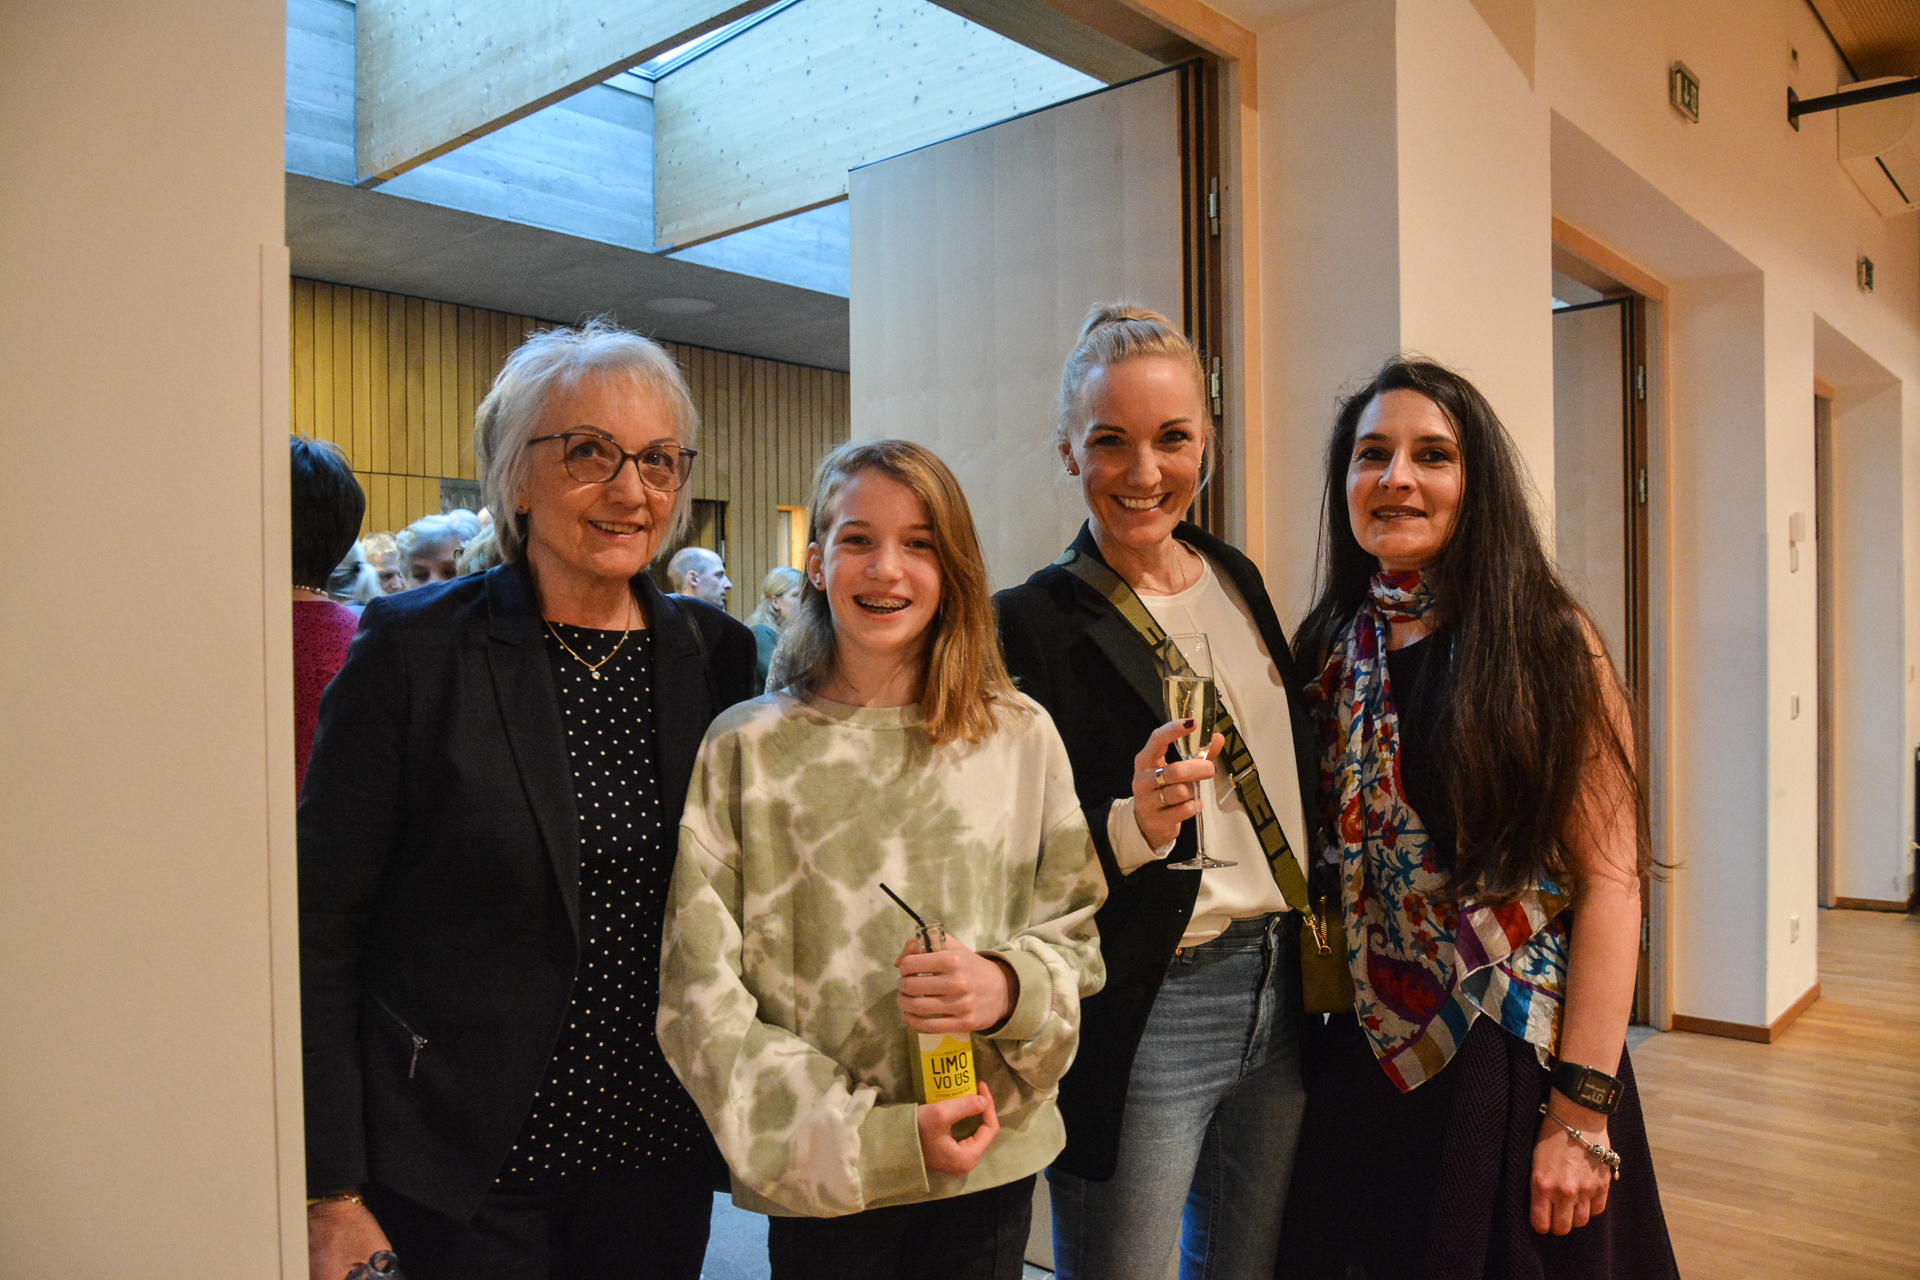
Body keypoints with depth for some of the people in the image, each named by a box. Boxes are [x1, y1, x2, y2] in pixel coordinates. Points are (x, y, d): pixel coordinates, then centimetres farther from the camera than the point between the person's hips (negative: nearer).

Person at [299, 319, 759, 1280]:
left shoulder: (715, 653, 0)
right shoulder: (415, 650, -11)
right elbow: (323, 930, -9)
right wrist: (330, 1191, -9)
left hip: (661, 1153, 3)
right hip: (464, 1168, -3)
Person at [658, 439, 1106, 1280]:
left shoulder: (1021, 737, 0)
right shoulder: (747, 748, -6)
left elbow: (1076, 930, 6)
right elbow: (700, 991, -7)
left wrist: (1011, 988, -16)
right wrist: (870, 1135, -13)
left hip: (994, 1161, 2)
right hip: (823, 1181, -2)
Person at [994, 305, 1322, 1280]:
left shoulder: (1237, 580, 7)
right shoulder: (1031, 624, -12)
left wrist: (1314, 962, 14)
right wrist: (1133, 825, -28)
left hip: (1279, 991, 6)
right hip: (1140, 1015, -6)